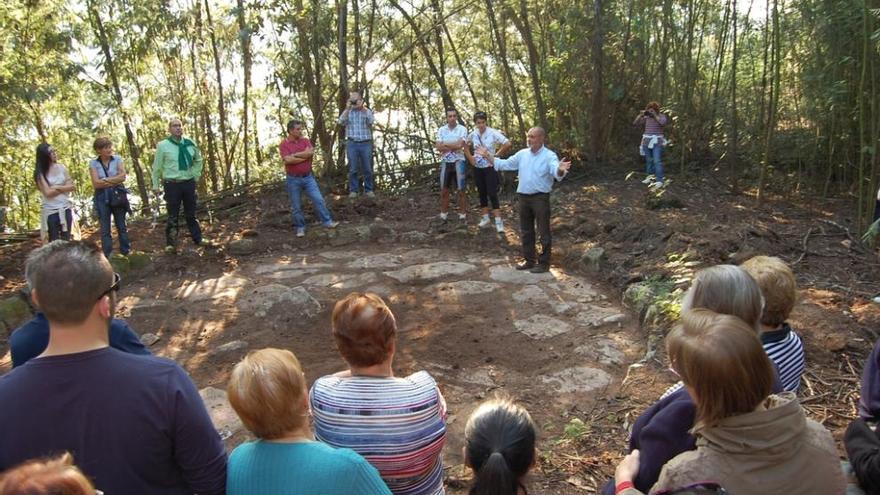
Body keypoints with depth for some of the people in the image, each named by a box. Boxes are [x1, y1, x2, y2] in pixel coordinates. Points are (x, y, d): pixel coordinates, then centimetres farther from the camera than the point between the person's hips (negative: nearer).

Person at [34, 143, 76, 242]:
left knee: (66, 241, 8)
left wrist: (57, 187, -9)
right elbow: (48, 192, -13)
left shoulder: (61, 167, 6)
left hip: (66, 209, 4)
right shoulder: (40, 172, -6)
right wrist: (64, 188, -4)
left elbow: (72, 187, 3)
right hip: (51, 211, -4)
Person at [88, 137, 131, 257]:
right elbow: (96, 184, -10)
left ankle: (126, 252, 18)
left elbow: (123, 176, -10)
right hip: (102, 198, -1)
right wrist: (114, 181, -10)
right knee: (105, 229, 4)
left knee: (121, 226, 9)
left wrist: (105, 180, -13)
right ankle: (107, 256, 10)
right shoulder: (93, 163, -1)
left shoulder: (117, 159, 1)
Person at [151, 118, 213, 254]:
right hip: (172, 184, -3)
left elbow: (198, 160, 20)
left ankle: (198, 238, 26)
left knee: (191, 213, 16)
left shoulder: (190, 144, 2)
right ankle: (171, 244, 14)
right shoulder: (163, 145, -8)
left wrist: (196, 175, 13)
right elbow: (157, 167, -1)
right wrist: (155, 185, 1)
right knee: (173, 216, 4)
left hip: (189, 183, 3)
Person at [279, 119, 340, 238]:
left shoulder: (305, 140, 3)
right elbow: (288, 160, -23)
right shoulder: (283, 144, -8)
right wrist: (304, 156, -14)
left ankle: (327, 222, 6)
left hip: (308, 177, 3)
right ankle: (300, 228, 17)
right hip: (293, 179, -3)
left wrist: (294, 155, -15)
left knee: (318, 200, -1)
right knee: (296, 206, 5)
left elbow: (310, 152, -15)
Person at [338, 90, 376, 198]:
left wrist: (362, 107, -17)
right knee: (353, 169, 2)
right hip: (352, 144, 0)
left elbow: (371, 122, -14)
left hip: (366, 143, 0)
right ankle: (353, 190, 8)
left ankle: (368, 190, 11)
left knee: (367, 169, 3)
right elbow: (341, 122, -10)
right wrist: (348, 108, -14)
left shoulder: (367, 111, 7)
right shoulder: (347, 112, 9)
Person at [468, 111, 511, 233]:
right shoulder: (473, 134, -1)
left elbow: (508, 144, -20)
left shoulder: (493, 133, -15)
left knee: (492, 193, -8)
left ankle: (498, 221, -6)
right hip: (477, 168, 5)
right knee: (482, 193, 12)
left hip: (490, 167, -5)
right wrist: (470, 157, 5)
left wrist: (496, 155, -15)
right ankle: (485, 217, 24)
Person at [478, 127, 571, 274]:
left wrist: (561, 169, -52)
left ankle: (544, 263, 12)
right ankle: (528, 260, 28)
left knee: (543, 232, 2)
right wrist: (488, 156, 5)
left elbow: (556, 172, -29)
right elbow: (504, 164, 14)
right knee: (526, 231, 15)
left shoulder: (549, 156, -12)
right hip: (524, 197, 6)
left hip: (540, 198, -6)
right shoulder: (522, 154, 7)